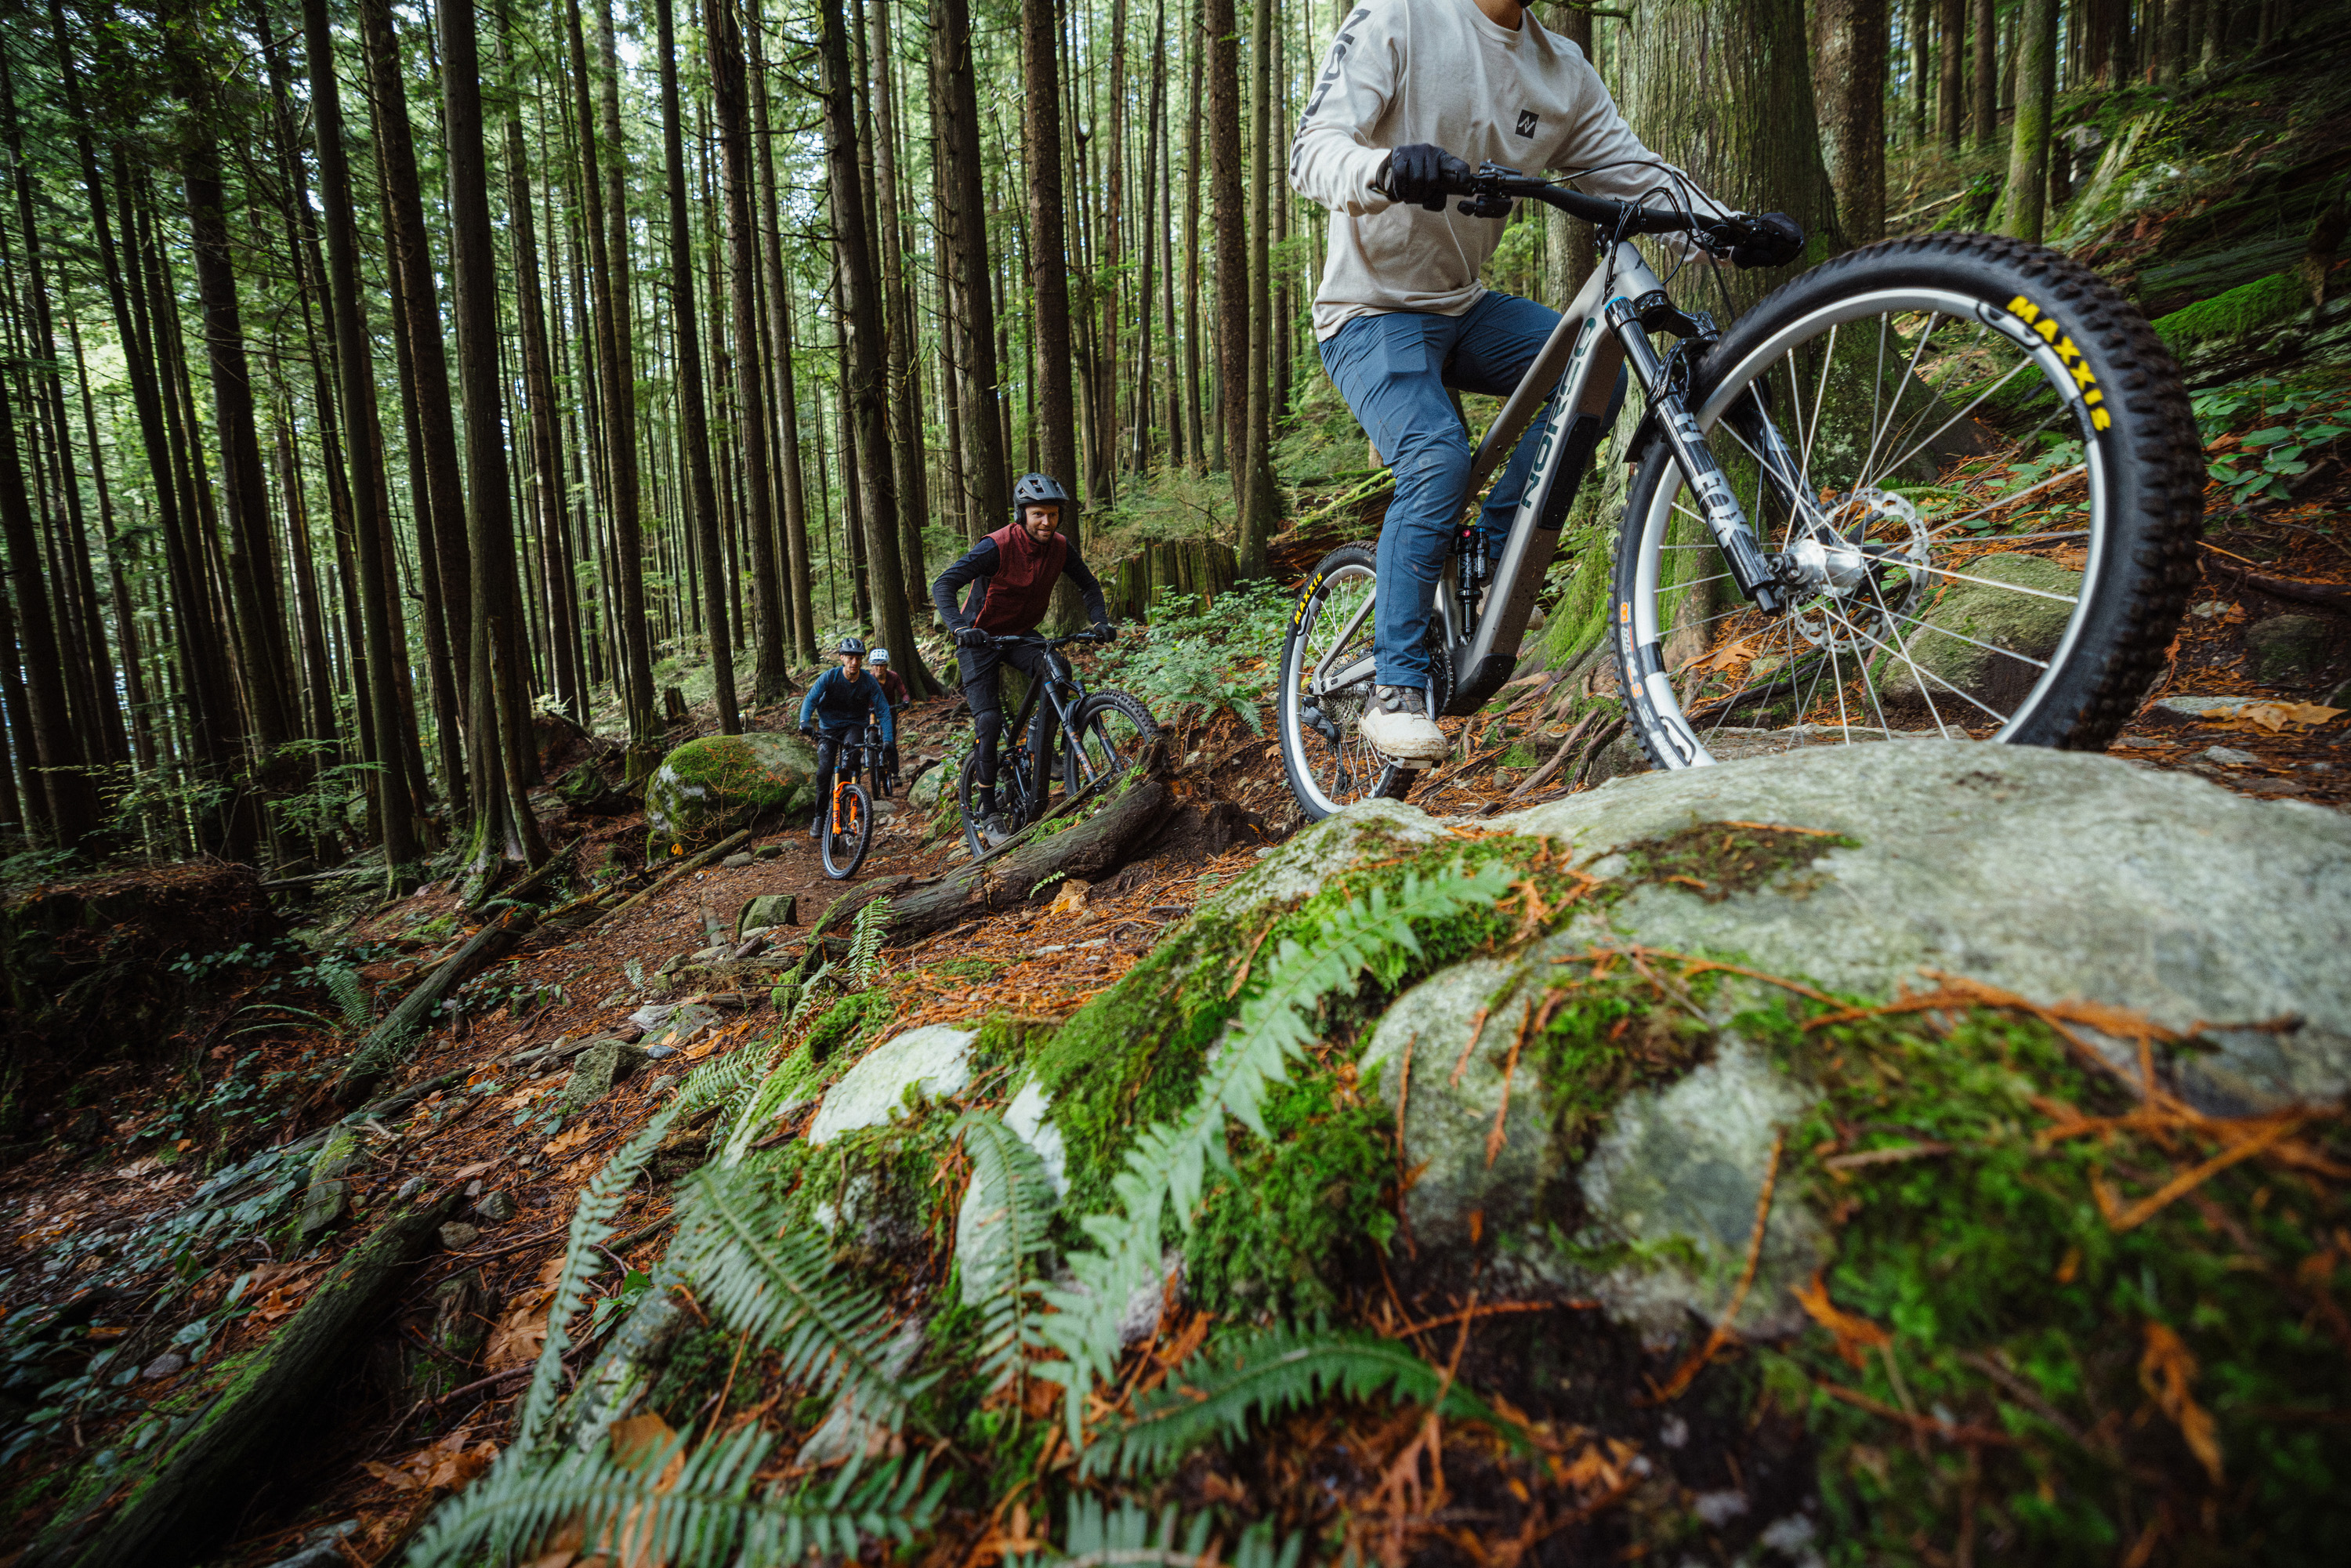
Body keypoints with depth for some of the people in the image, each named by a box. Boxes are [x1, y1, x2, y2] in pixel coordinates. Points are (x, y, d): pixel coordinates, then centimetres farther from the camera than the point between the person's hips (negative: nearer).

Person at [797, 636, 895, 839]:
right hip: (829, 726, 0)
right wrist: (805, 722, -38)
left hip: (855, 725, 0)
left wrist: (888, 739, -23)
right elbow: (810, 700, -19)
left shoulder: (869, 682, -14)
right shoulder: (829, 677, -16)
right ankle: (820, 816, 6)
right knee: (824, 771, -10)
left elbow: (883, 710, -12)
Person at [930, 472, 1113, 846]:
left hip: (1021, 634, 4)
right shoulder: (996, 547, -26)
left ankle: (1039, 754, -12)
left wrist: (1100, 621, -14)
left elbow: (1089, 586, 5)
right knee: (990, 720, -15)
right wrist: (960, 628, -48)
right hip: (980, 639, -4)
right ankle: (988, 811, -1)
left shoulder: (1059, 547, -10)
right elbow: (943, 586, -31)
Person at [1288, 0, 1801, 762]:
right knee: (1439, 457, -29)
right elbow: (1311, 152, -20)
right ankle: (1395, 690, -18)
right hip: (1370, 307, -6)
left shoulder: (1564, 75, 6)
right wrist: (1387, 168, -43)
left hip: (1462, 305, 6)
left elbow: (1638, 170, 4)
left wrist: (1736, 230, -13)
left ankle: (1490, 563, -7)